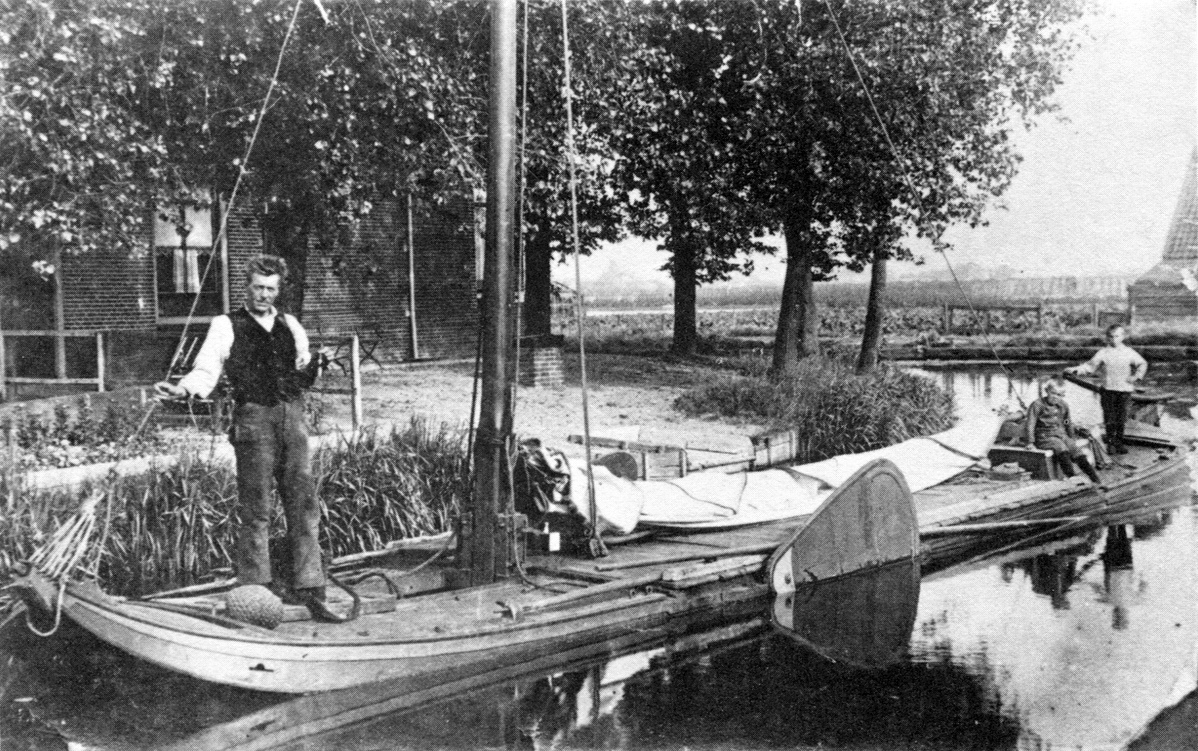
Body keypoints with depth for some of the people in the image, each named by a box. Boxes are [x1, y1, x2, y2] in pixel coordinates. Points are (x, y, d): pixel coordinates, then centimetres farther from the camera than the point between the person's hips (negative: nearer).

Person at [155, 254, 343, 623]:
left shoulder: (290, 325, 18)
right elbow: (206, 370, -7)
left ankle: (309, 592, 8)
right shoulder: (227, 326, 5)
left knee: (304, 506, 3)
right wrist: (183, 388, -24)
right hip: (254, 419, -4)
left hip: (293, 418, 4)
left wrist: (308, 365, 7)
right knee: (255, 510, -2)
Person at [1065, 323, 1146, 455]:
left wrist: (1137, 376, -1)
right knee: (1110, 418, -2)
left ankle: (1119, 443, 13)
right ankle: (1110, 443, 9)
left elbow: (1142, 364, 15)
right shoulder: (1103, 352, 3)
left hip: (1124, 390, 1)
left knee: (1121, 418, 2)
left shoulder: (1129, 352, 6)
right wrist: (1075, 369, -10)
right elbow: (1091, 365, 2)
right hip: (1108, 389, -1)